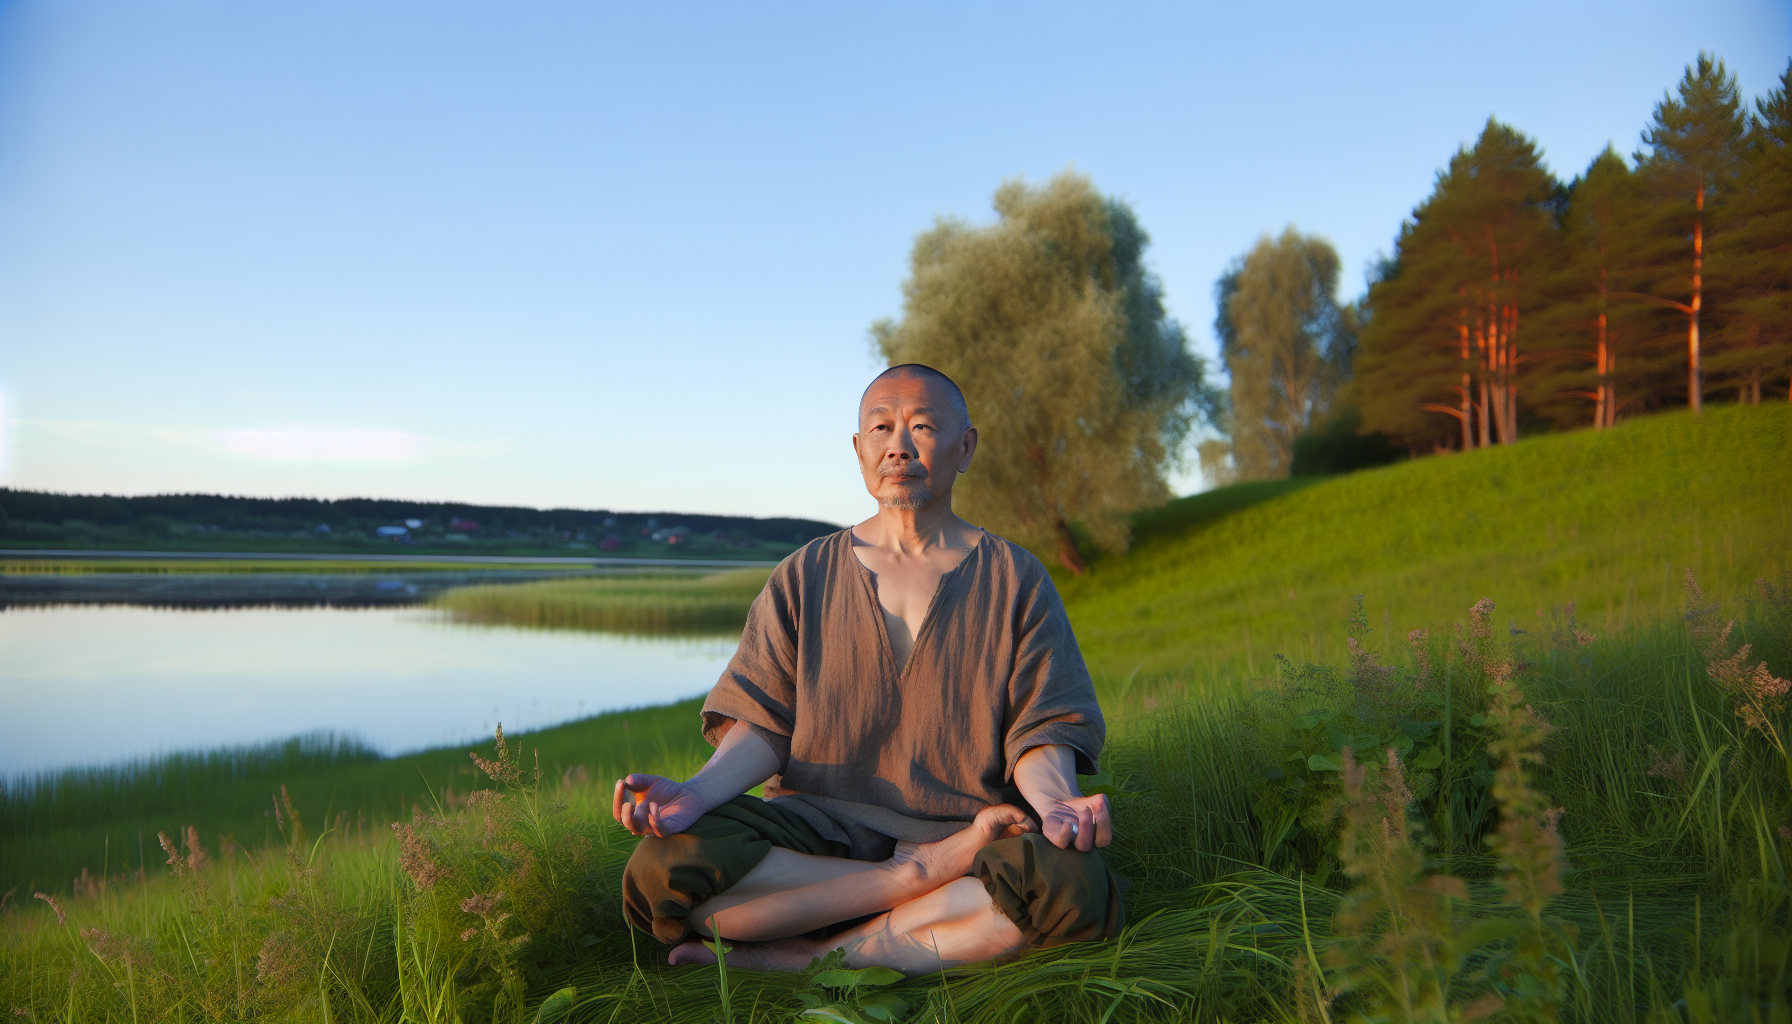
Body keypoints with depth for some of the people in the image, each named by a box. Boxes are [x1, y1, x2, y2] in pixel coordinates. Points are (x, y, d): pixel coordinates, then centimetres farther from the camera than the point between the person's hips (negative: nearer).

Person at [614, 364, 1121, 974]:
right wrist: (701, 791, -16)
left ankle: (803, 957, -22)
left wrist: (1052, 798, -20)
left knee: (1073, 883, -34)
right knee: (664, 864, -27)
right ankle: (923, 876, -18)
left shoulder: (1015, 579, 9)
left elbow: (1041, 730, 3)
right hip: (819, 827, 1)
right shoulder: (803, 578, 12)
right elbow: (764, 724, 5)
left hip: (962, 829, 0)